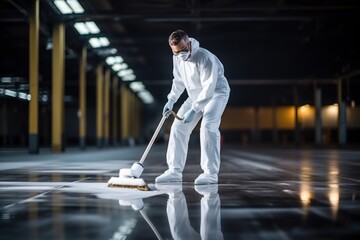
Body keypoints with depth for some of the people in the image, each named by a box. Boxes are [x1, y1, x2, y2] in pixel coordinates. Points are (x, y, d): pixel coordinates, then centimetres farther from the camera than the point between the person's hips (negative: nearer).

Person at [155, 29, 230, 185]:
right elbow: (179, 80, 11)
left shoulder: (205, 58, -30)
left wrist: (193, 110, -33)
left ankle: (210, 173, -21)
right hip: (195, 95, 7)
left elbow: (209, 88, -31)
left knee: (208, 127, -26)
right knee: (178, 127, -1)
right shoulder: (177, 58, -7)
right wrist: (171, 100, 2)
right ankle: (175, 171, 5)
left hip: (216, 92, -7)